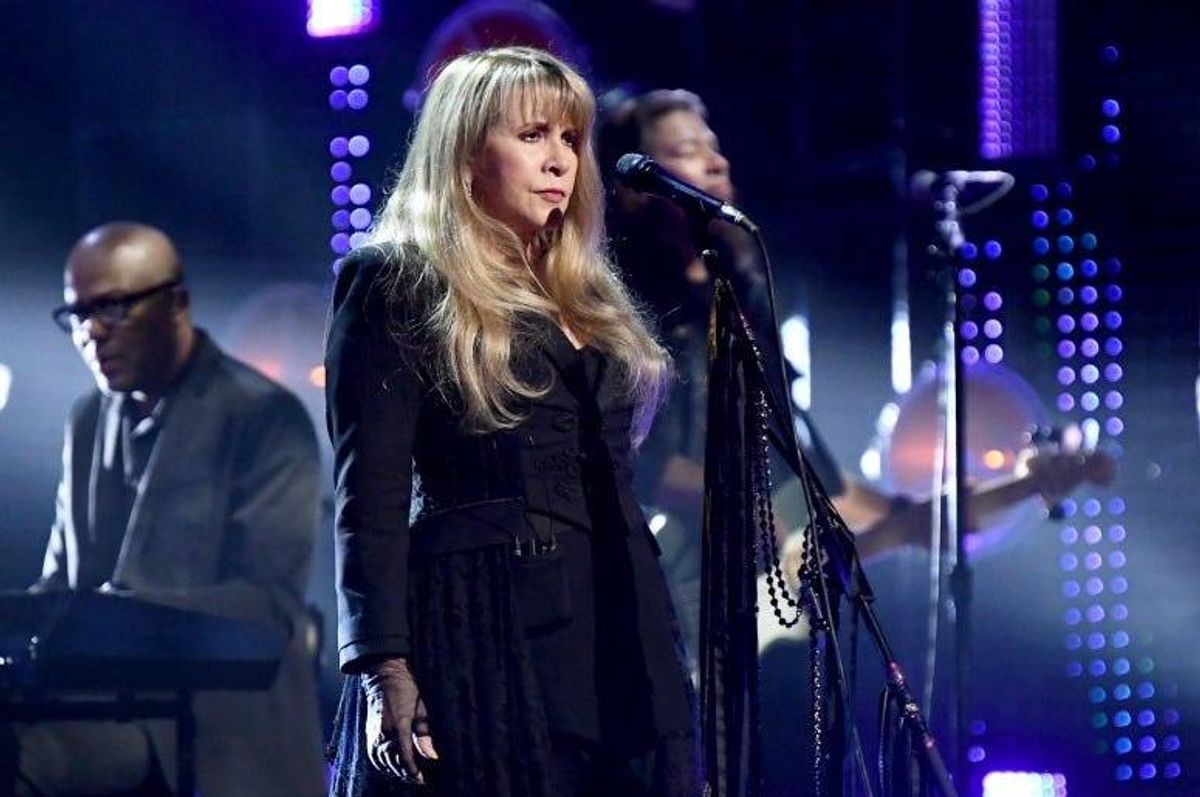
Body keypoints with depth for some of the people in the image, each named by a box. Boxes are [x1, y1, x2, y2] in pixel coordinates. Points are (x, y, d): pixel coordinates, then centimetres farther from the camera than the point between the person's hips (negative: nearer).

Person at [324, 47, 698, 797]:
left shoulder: (589, 299, 22)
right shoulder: (397, 289, 1)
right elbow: (371, 497, -7)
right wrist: (384, 668, -18)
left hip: (612, 640, 7)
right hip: (480, 630, -7)